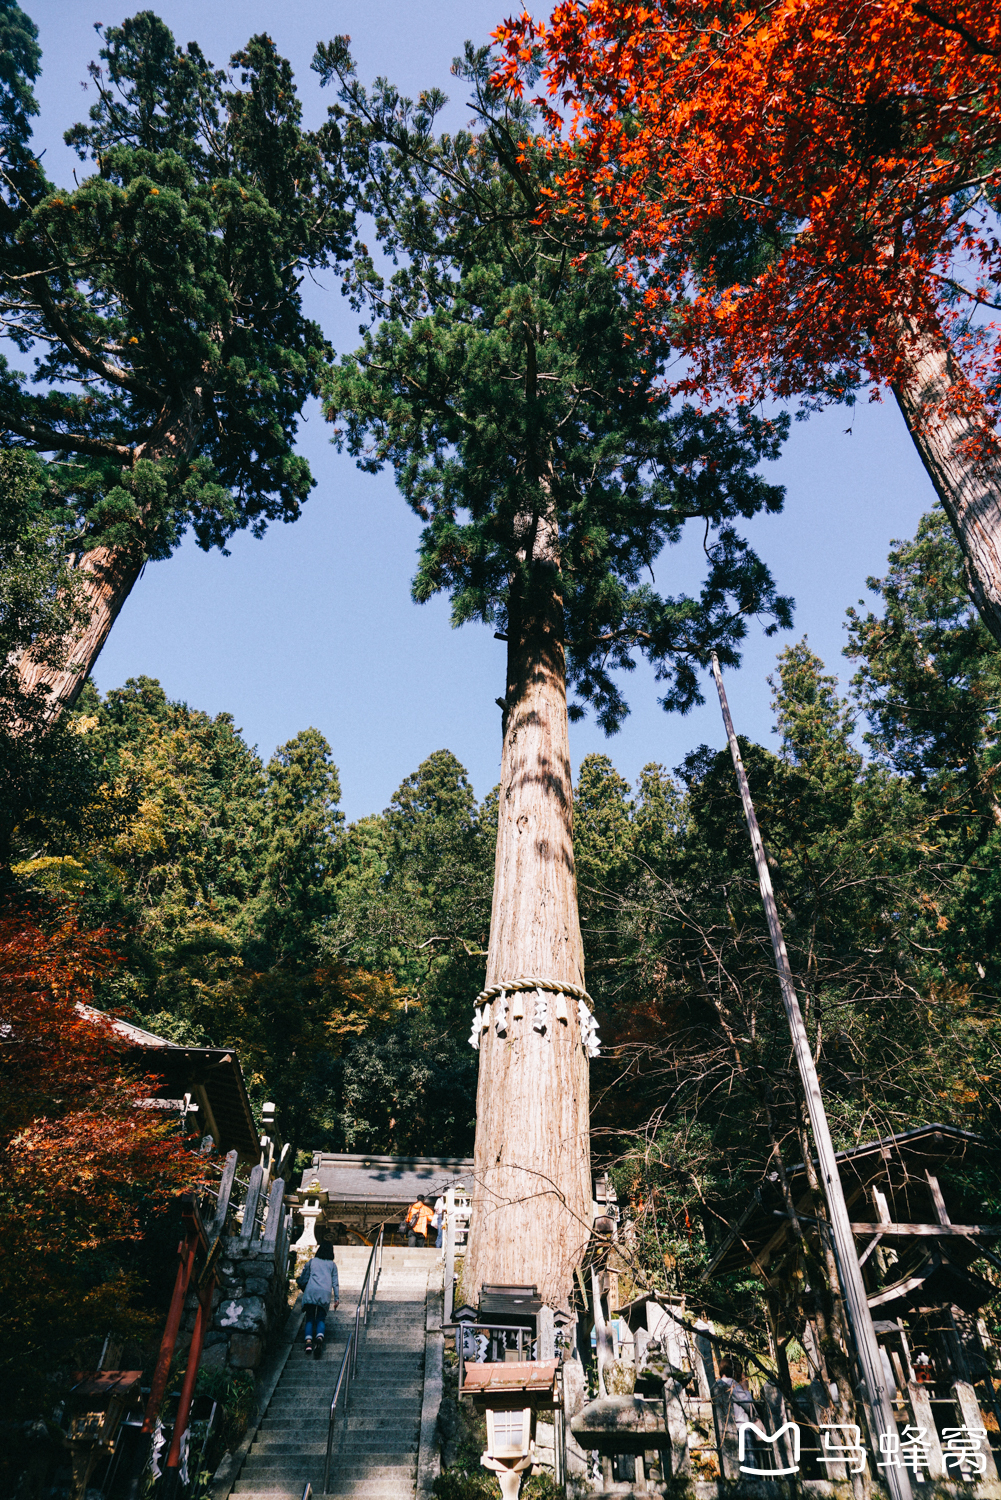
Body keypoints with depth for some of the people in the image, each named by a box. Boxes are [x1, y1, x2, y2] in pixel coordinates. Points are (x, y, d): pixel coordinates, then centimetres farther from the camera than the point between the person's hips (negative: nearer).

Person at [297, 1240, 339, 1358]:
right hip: (325, 1294, 0)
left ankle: (308, 1341, -18)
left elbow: (302, 1280, 18)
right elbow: (335, 1283, 14)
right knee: (321, 1319, 2)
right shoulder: (332, 1265, 21)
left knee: (310, 1318, 6)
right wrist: (336, 1298, 14)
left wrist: (305, 1291, 36)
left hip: (310, 1292, 0)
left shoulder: (311, 1262, 19)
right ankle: (319, 1338, -26)